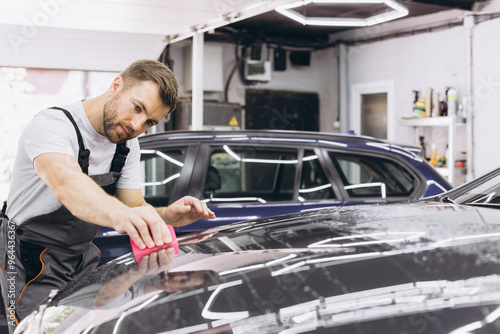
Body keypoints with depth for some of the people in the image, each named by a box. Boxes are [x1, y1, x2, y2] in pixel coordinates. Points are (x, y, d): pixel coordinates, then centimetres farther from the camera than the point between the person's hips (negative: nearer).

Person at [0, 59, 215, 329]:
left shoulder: (128, 145, 0)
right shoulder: (52, 125, -25)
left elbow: (134, 206, 1)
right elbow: (66, 183, -46)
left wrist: (167, 216, -22)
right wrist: (119, 213, -65)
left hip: (84, 260, 7)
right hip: (34, 265, -7)